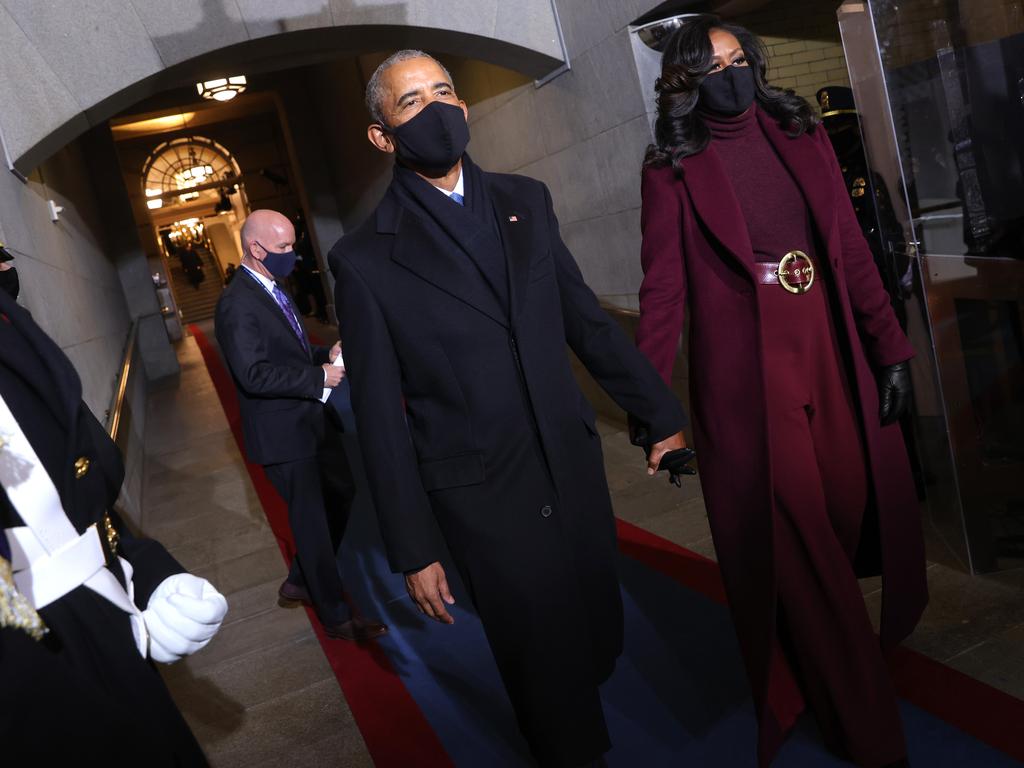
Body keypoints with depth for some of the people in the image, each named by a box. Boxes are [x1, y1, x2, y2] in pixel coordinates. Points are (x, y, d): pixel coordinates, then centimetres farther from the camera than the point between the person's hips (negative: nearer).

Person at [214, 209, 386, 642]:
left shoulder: (272, 290, 9)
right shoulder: (237, 304, -20)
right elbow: (254, 374, -28)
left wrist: (325, 355, 0)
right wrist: (319, 377, -23)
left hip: (311, 419, 9)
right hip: (282, 432, -9)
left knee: (341, 494, 21)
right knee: (311, 520, 4)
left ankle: (300, 583, 37)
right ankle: (336, 617, 22)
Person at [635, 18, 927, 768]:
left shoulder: (804, 136, 11)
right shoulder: (674, 170, -2)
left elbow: (852, 250, 8)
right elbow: (664, 289, -7)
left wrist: (890, 347, 3)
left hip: (833, 360, 5)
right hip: (746, 377, -4)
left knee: (854, 515, 13)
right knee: (793, 548, 3)